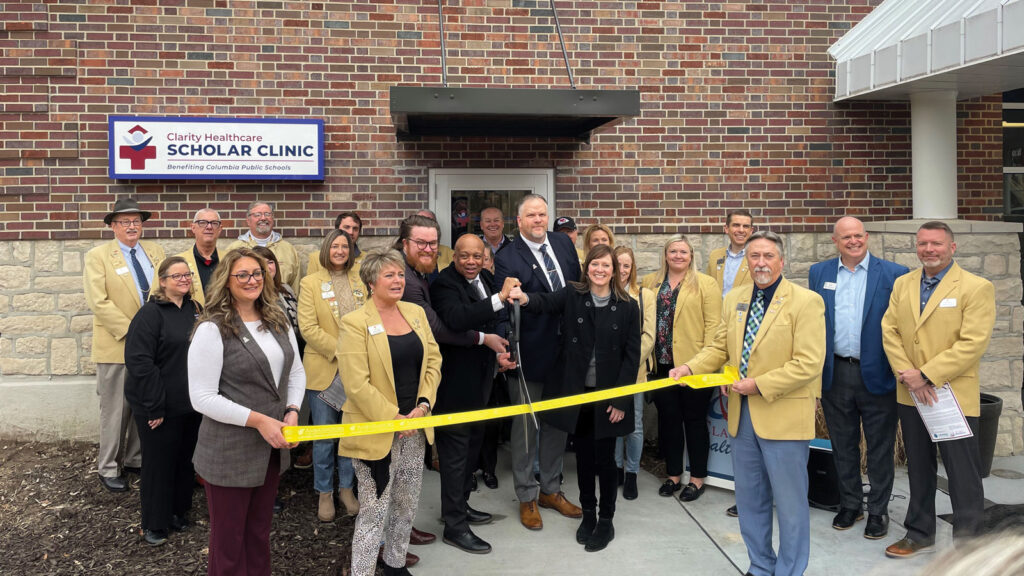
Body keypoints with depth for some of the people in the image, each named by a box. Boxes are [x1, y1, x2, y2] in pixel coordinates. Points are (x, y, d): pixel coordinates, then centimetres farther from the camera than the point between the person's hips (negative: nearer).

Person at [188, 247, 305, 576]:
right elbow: (202, 398, -18)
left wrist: (292, 411, -5)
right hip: (229, 453, -6)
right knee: (229, 537, 10)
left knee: (260, 532, 19)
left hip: (272, 447, 6)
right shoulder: (212, 329, -15)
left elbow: (296, 371, 13)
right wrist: (258, 420, -21)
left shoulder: (278, 322, 6)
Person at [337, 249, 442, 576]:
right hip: (376, 431, -6)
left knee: (407, 504, 17)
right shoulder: (355, 323, -12)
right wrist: (393, 417, -17)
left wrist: (423, 405, -6)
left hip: (414, 426, 6)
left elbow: (432, 362, 7)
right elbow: (356, 384, -17)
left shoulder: (415, 312, 7)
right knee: (374, 511, -1)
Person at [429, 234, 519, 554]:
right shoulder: (445, 284, -18)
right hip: (456, 381, -9)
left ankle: (460, 504, 39)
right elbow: (456, 319, -38)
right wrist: (500, 297, -39)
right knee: (455, 450, 0)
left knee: (472, 443, 21)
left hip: (480, 378, 9)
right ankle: (454, 526, 10)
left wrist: (500, 351, 9)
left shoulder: (486, 279, 7)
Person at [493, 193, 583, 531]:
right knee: (526, 428, 9)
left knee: (558, 423, 17)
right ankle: (527, 497, 24)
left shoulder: (564, 243, 3)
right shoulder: (507, 259, -14)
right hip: (530, 355, -5)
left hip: (564, 351, 6)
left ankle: (551, 490, 34)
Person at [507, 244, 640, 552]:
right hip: (577, 391, 1)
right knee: (583, 456, 14)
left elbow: (632, 355, -4)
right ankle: (588, 514, 32)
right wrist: (525, 298, -47)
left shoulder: (627, 307, -4)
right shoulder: (572, 295, -3)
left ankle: (606, 521, 24)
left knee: (604, 458, 6)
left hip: (609, 395, -1)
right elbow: (546, 301, -24)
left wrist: (621, 399, -9)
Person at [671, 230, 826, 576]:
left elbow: (809, 364, -18)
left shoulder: (806, 301, -11)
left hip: (783, 417, -6)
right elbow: (719, 348, 11)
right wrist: (691, 367, -8)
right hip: (741, 416, 6)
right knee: (749, 500, 17)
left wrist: (760, 385, -19)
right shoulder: (734, 300, 9)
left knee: (790, 503, 6)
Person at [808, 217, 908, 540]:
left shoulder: (893, 274, -4)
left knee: (880, 448, 8)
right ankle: (850, 504, 30)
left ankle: (878, 510, 23)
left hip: (877, 374, -3)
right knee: (842, 446, 15)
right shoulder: (819, 274, 5)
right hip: (835, 375, 3)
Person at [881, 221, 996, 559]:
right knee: (918, 469, 17)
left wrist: (926, 375, -18)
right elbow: (890, 331, 4)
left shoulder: (976, 288, -8)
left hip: (954, 397, -5)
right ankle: (920, 533, 32)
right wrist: (907, 375, -9)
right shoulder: (902, 284, 8)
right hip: (911, 395, 5)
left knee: (963, 475, 2)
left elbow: (972, 344, -16)